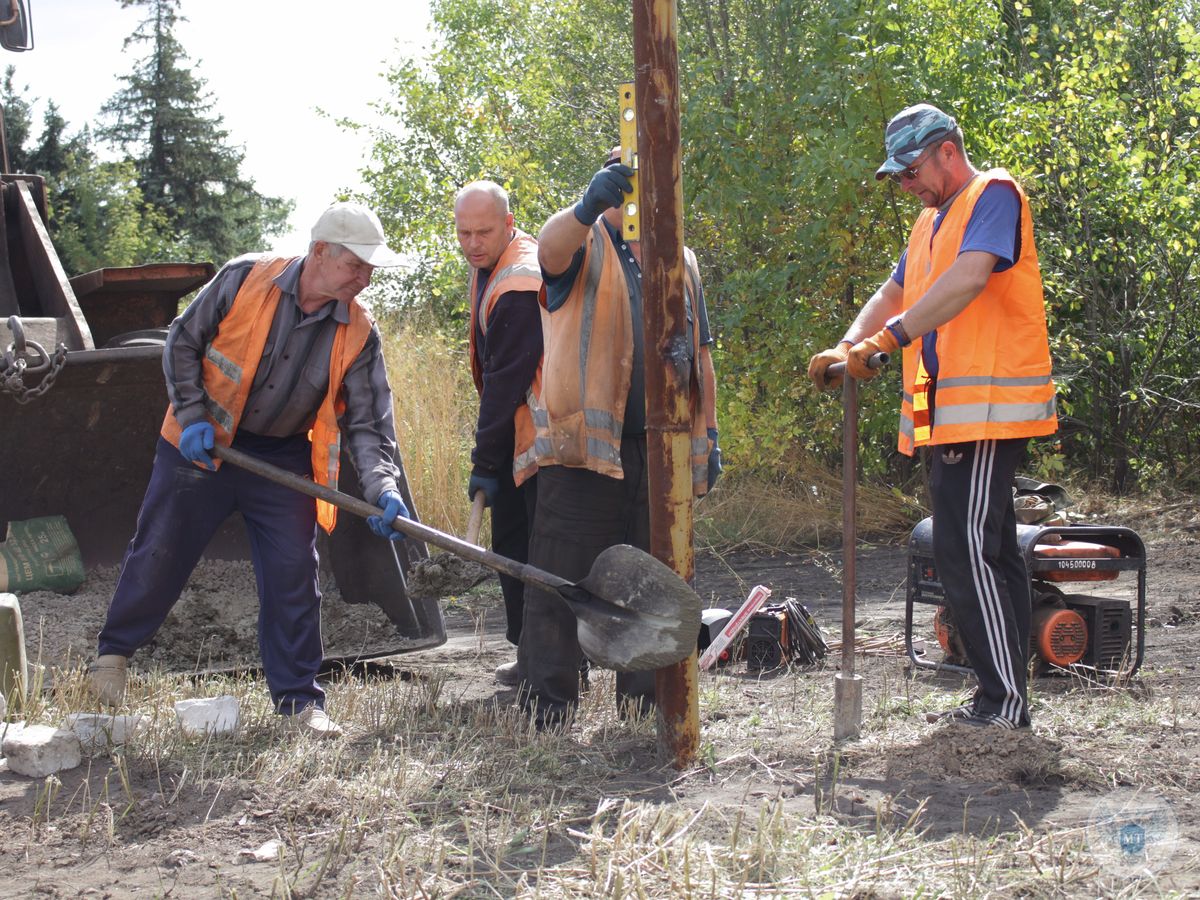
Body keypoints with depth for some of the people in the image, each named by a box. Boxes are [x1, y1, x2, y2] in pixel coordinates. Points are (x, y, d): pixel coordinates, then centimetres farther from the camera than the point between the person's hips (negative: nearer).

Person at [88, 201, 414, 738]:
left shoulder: (359, 334, -11)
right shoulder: (245, 280, -17)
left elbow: (368, 422, -10)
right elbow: (183, 341, -5)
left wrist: (383, 488, -25)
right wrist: (192, 416, -13)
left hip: (283, 459, 2)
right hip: (200, 445, -1)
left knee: (294, 577, -2)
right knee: (159, 554, 7)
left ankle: (300, 700, 8)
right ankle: (114, 650, 30)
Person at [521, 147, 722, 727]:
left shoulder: (682, 262, 21)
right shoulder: (585, 248, 4)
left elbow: (700, 354, 25)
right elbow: (551, 248, -22)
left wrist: (710, 434, 18)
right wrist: (588, 208, -43)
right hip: (585, 445, -5)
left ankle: (646, 703, 21)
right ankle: (546, 715, 0)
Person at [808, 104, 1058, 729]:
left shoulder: (994, 195, -7)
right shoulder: (931, 220, 23)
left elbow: (969, 279, -23)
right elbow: (894, 293, 20)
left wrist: (888, 339, -28)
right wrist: (847, 347, 1)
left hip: (987, 406, -10)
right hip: (952, 413, 10)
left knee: (966, 550, -12)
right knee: (989, 550, 11)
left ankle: (1005, 702, -7)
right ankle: (1001, 698, 16)